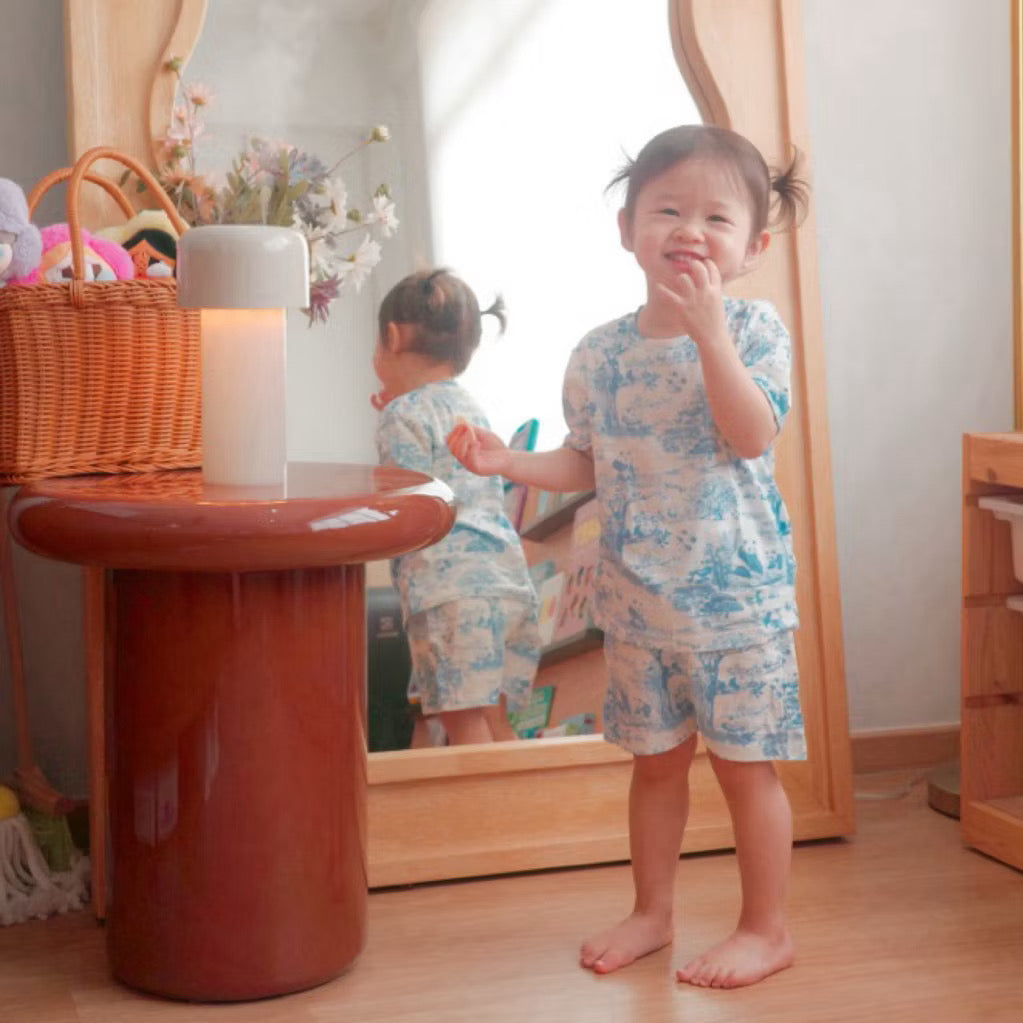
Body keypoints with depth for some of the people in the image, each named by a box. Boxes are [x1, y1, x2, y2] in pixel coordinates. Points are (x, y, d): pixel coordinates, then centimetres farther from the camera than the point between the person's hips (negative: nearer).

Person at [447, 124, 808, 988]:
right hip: (636, 597, 4)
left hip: (734, 592, -4)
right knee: (655, 759, 16)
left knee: (745, 763, 4)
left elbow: (752, 436, -23)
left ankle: (767, 928, 20)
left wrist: (708, 331, -28)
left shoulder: (753, 330, -8)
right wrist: (507, 462, -6)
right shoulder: (601, 353, 3)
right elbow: (586, 466, 10)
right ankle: (652, 912, 32)